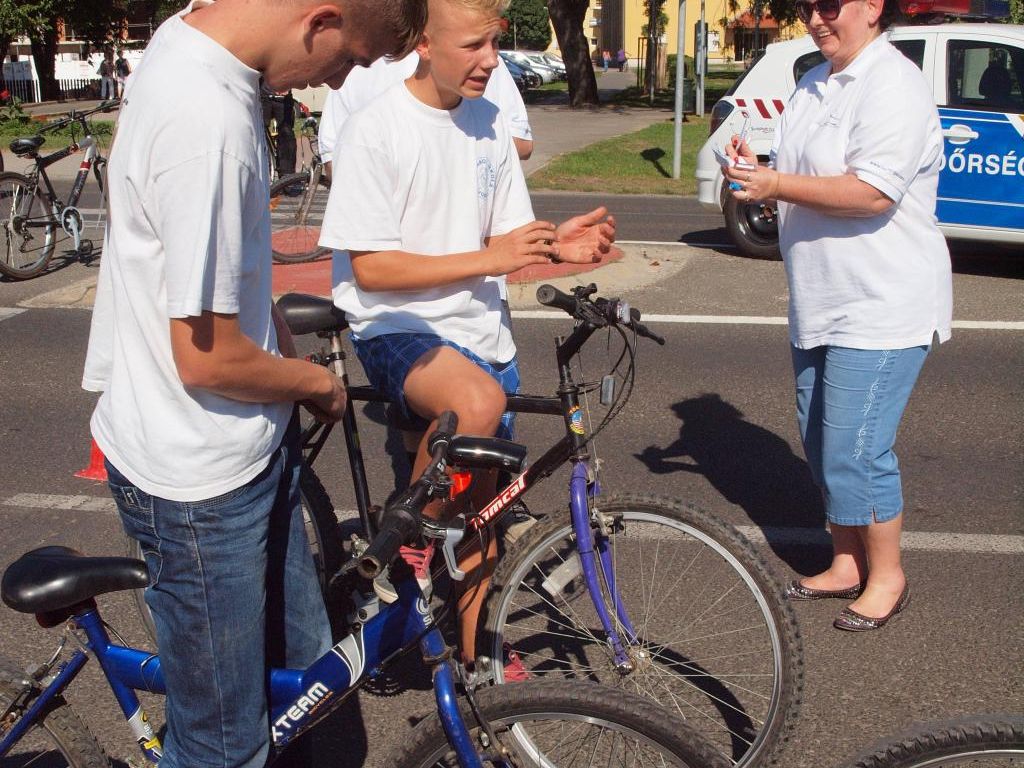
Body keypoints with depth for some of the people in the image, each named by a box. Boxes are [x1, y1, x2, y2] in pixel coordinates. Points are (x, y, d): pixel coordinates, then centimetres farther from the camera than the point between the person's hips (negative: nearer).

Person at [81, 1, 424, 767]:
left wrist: (291, 359, 10)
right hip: (201, 475, -9)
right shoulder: (206, 121, -31)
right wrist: (316, 381, -8)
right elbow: (208, 357, -26)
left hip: (248, 443, 9)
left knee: (299, 654, 24)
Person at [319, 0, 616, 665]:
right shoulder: (376, 130, -14)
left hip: (480, 332, 7)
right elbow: (370, 267, -16)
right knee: (478, 403, -37)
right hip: (398, 328, -6)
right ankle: (409, 541, -11)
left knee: (483, 502, 11)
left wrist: (555, 243, -10)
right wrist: (486, 259, -21)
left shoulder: (490, 124, 6)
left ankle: (472, 652, 31)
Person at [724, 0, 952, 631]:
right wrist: (755, 172, 1)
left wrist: (777, 184, -25)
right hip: (822, 304, 10)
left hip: (882, 308, -10)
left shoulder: (894, 86, -15)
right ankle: (847, 564, 30)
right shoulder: (814, 85, 14)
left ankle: (887, 577, 13)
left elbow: (874, 193, -26)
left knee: (855, 452, -6)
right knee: (822, 444, 15)